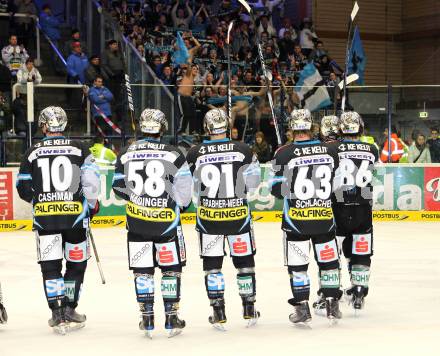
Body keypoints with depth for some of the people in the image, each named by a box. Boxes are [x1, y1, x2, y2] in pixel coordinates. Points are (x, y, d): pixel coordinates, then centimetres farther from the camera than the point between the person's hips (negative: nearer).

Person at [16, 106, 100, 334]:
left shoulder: (33, 152, 4)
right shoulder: (79, 149, 1)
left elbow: (23, 188, 6)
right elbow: (91, 180, -5)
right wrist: (92, 204, 11)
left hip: (44, 216, 1)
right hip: (74, 213, -1)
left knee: (50, 265, 6)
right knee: (77, 263, 13)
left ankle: (58, 314, -1)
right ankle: (69, 309, 13)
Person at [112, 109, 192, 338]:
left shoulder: (126, 154, -1)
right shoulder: (173, 155, -9)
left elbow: (119, 188, 6)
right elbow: (184, 189, -7)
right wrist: (180, 206, 14)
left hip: (137, 221, 2)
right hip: (166, 219, -2)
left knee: (142, 270, 10)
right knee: (171, 268, 9)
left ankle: (147, 319, 11)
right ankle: (171, 319, 9)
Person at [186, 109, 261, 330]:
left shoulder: (195, 153, -7)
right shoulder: (242, 150, -6)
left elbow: (189, 187, 1)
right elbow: (253, 184, 1)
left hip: (208, 216, 0)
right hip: (238, 214, 0)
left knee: (212, 264, 9)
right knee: (244, 261, 13)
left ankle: (218, 313, 8)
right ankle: (249, 311, 18)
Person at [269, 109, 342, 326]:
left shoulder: (284, 153, -10)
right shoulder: (330, 151, -2)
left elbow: (276, 188, -6)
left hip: (295, 217, -2)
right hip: (324, 215, 2)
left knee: (297, 264, 7)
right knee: (328, 260, 13)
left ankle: (302, 308, 7)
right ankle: (332, 306, 16)